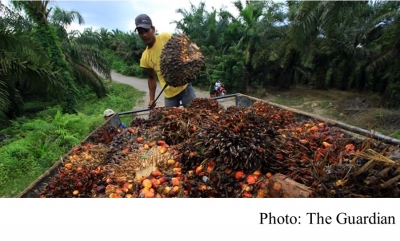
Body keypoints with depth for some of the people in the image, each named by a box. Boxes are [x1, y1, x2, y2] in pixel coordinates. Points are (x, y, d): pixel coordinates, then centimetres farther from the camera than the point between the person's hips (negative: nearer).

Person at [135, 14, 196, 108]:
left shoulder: (166, 37, -8)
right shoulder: (145, 57, 3)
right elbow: (151, 77, 13)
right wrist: (152, 99, 8)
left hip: (184, 86, -3)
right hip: (169, 95, 3)